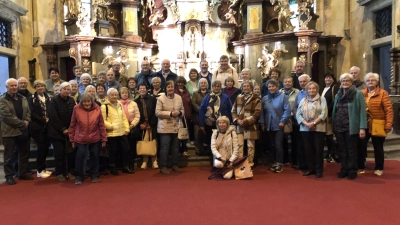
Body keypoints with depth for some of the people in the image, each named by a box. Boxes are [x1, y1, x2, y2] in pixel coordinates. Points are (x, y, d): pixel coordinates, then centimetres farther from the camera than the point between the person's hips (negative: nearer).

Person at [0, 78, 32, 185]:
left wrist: (27, 122, -8)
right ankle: (9, 176, 15)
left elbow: (28, 111, 11)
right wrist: (22, 123, -17)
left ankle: (23, 173, 26)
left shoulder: (23, 98, 12)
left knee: (24, 154, 14)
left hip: (23, 131, 6)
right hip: (9, 131, -6)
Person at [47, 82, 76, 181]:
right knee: (59, 153, 2)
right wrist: (62, 129, -14)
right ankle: (59, 173, 14)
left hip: (69, 131, 4)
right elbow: (53, 117, -13)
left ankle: (68, 171, 15)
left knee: (70, 152, 1)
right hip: (57, 131, -3)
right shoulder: (54, 100, -8)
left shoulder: (71, 100, 5)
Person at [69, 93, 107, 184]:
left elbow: (101, 125, -1)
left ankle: (94, 175, 28)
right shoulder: (77, 108, -8)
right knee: (80, 157, 2)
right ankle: (79, 176, 20)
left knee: (94, 157, 12)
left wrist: (104, 138, 0)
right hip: (80, 139, -1)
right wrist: (72, 139, 2)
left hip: (95, 139, 1)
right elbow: (72, 124, -1)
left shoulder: (97, 109, -6)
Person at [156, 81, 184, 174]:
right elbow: (157, 112, -12)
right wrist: (170, 113, -19)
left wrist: (179, 112, -10)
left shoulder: (179, 98, 7)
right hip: (165, 127, -5)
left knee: (175, 146, 12)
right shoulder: (161, 98, -7)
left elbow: (182, 110, 14)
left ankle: (175, 165, 24)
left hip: (176, 126, 5)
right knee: (164, 147, -3)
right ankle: (163, 166, 6)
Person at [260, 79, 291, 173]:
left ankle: (279, 164, 3)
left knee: (278, 144, -6)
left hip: (279, 125, -4)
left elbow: (287, 110, -9)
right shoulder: (265, 98, 8)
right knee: (272, 145, 10)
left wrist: (282, 121, -13)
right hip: (269, 126, 4)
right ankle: (276, 162, 22)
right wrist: (262, 123, 3)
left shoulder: (282, 96, -5)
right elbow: (262, 112, 8)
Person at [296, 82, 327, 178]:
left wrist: (313, 123, -16)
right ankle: (311, 168, 19)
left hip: (318, 128, -3)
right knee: (308, 149, 8)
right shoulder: (303, 100, 11)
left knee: (318, 149, 0)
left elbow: (324, 113, -8)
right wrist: (306, 123, -11)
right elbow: (298, 114, 4)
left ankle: (319, 170, 11)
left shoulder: (322, 99, 3)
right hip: (305, 129, 3)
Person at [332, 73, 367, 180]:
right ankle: (344, 169, 23)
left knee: (351, 150, 6)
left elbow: (362, 111, -9)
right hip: (339, 127, 5)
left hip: (352, 127, -4)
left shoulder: (358, 94, -4)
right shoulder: (338, 95, 12)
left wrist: (362, 127, -16)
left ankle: (352, 170, 19)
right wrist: (333, 125, 7)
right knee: (342, 150, 11)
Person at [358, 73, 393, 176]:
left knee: (378, 147, 10)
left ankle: (379, 168, 25)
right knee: (361, 146, 4)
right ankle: (361, 167, 17)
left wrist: (388, 124, -15)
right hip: (364, 125, 3)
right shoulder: (361, 93, 7)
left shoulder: (383, 93, -3)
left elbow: (389, 110, -8)